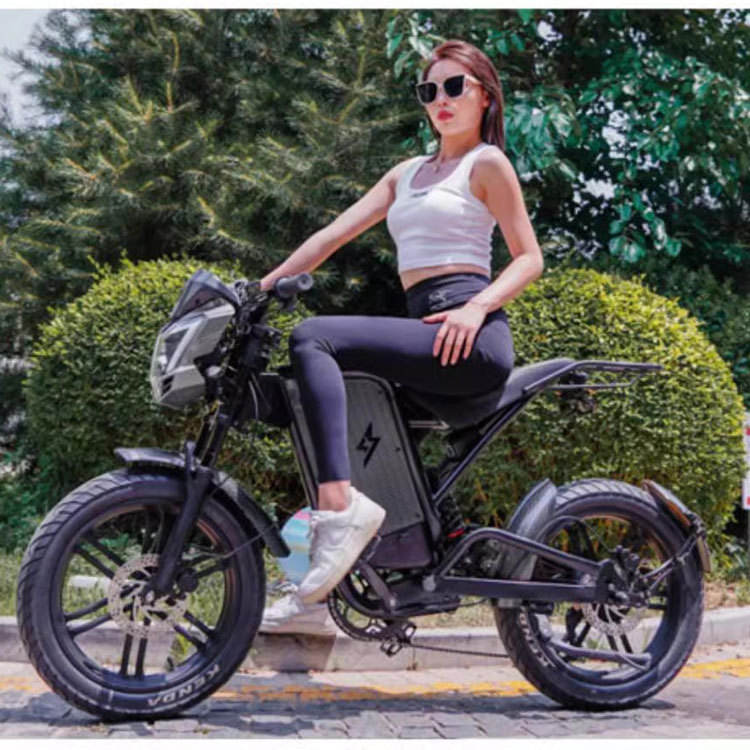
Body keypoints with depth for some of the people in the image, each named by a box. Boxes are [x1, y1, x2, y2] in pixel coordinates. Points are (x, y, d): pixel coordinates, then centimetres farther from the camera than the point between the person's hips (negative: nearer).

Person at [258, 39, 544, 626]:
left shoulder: (488, 163, 7)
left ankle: (341, 505, -36)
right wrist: (262, 286, 9)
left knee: (312, 339, -23)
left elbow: (530, 257, 0)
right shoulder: (408, 173, 27)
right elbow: (336, 232, 19)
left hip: (471, 336, -7)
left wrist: (477, 308, -18)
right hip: (424, 330, 8)